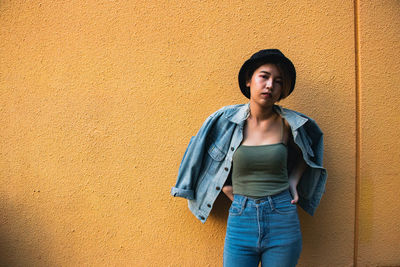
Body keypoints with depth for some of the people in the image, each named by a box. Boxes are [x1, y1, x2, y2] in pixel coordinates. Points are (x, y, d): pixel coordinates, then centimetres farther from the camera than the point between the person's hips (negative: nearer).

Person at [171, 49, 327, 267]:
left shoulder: (288, 123, -2)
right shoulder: (227, 120, -3)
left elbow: (304, 153, 19)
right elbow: (203, 159, 11)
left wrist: (293, 181, 4)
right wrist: (228, 189, 5)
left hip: (283, 220, 1)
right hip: (241, 219, 0)